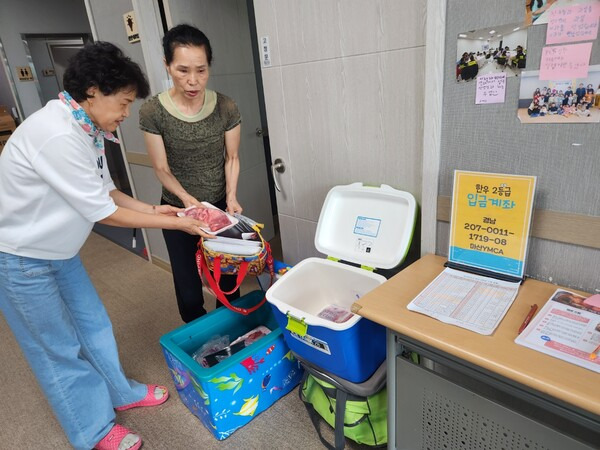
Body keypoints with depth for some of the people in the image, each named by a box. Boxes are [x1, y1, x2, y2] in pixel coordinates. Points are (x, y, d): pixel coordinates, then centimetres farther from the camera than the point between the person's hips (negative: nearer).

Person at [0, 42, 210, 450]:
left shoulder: (87, 127, -2)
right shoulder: (57, 134, -30)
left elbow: (104, 191, 7)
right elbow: (103, 212, -27)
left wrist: (153, 209, -1)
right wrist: (173, 223, -19)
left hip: (58, 249, 8)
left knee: (93, 323, 18)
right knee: (58, 348, 7)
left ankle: (119, 392, 40)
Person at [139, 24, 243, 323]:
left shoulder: (225, 108, -10)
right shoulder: (153, 112, -13)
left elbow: (232, 157, -1)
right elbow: (162, 169, -7)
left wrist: (231, 196, -14)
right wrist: (186, 198, -22)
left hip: (220, 206, 1)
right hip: (178, 209, -1)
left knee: (228, 279, 9)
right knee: (189, 290, 6)